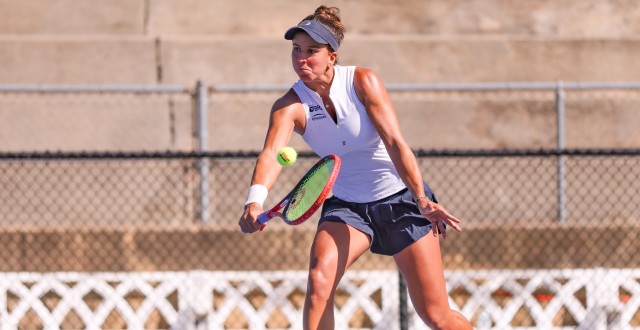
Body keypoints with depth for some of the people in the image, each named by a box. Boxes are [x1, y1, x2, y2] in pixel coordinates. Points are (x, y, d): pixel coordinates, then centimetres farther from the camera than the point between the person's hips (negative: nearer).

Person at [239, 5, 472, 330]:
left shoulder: (363, 82, -16)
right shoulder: (290, 106, -14)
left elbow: (395, 143, -21)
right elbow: (271, 154, -32)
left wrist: (422, 200, -33)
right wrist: (255, 200, -52)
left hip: (400, 197, -2)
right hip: (346, 204, 2)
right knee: (319, 279, -27)